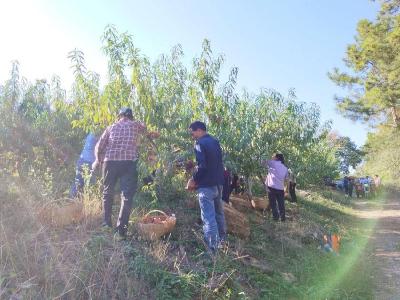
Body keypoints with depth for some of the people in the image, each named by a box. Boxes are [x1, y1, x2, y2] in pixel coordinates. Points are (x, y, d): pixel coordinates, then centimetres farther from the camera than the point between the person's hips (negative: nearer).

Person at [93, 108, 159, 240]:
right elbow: (147, 133, 36)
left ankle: (107, 223, 24)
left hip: (110, 161, 2)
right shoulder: (136, 125, 14)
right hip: (129, 162, -2)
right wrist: (151, 135, 59)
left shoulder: (111, 127, 16)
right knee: (127, 195, 1)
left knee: (108, 192, 19)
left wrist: (98, 160, 33)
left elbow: (99, 147, 15)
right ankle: (121, 229, -3)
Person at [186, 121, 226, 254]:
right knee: (218, 212, 22)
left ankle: (212, 249, -6)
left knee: (208, 217, -7)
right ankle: (222, 240, 37)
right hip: (218, 183, 9)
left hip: (207, 185, -9)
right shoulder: (215, 142, 12)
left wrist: (193, 180, -9)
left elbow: (202, 166, -22)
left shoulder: (200, 143, -13)